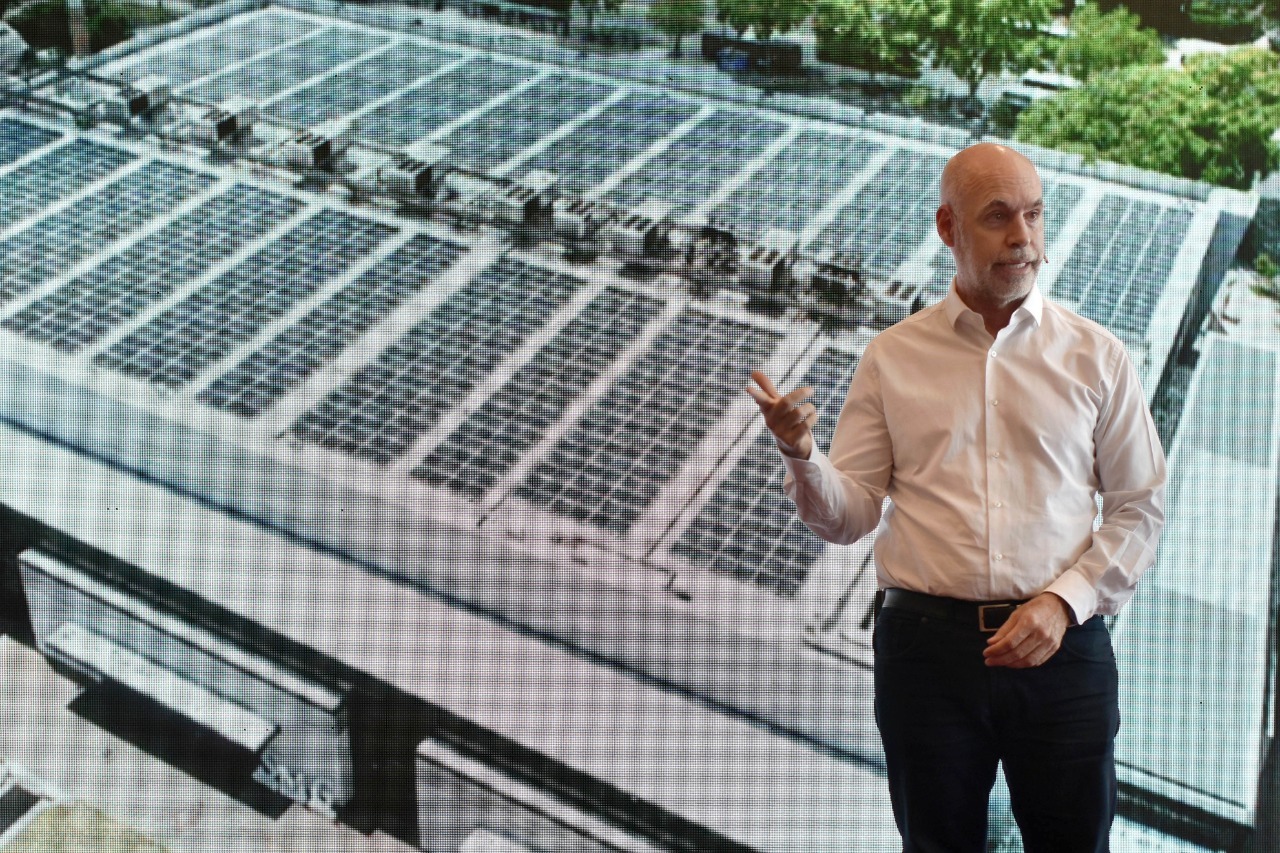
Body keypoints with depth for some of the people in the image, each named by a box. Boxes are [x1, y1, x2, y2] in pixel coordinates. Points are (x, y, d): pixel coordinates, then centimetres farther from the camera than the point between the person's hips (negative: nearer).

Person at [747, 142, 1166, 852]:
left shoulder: (1095, 355, 5)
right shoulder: (892, 357, 4)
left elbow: (1139, 509, 6)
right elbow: (849, 517, 3)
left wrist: (1063, 603, -8)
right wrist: (800, 454, -17)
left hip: (1062, 648, 1)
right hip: (927, 648, 0)